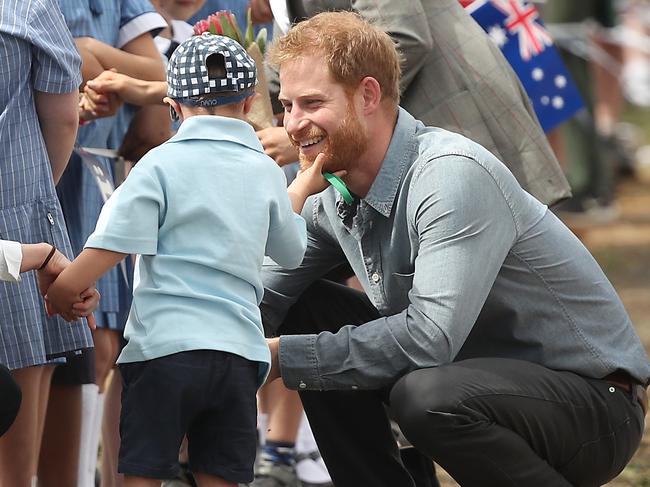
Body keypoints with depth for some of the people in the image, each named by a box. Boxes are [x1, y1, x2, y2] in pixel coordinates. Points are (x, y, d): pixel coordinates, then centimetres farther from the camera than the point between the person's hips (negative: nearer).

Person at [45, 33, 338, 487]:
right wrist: (301, 189, 45)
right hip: (240, 350, 4)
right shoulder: (267, 172, 11)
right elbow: (292, 251, 28)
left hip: (164, 346, -4)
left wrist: (57, 293, -1)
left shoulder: (162, 164, -3)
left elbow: (108, 248, -13)